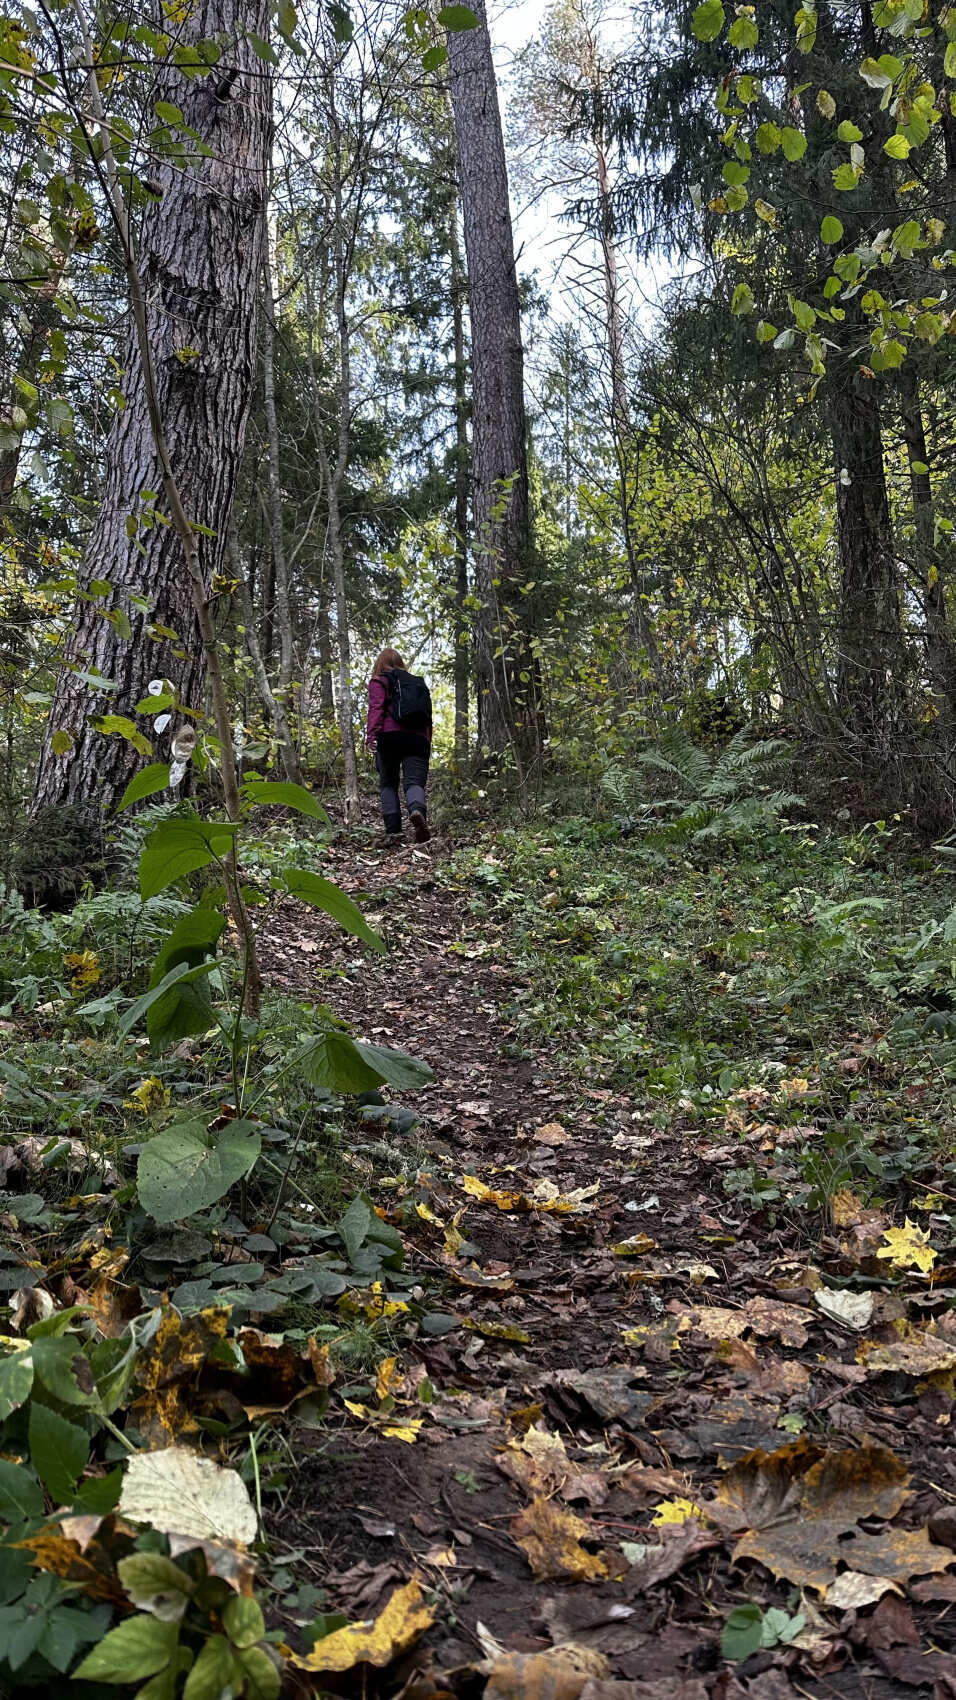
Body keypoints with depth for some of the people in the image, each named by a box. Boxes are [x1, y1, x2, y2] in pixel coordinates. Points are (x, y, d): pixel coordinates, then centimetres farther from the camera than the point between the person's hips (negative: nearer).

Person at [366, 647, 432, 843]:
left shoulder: (378, 682, 14)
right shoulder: (418, 683, 28)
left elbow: (376, 708, -4)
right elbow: (428, 718, 24)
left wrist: (371, 735, -14)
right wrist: (427, 744, 26)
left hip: (389, 736, -2)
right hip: (418, 738, 2)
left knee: (388, 784, 9)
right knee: (414, 782, -9)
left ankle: (393, 829, -5)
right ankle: (417, 811, -42)